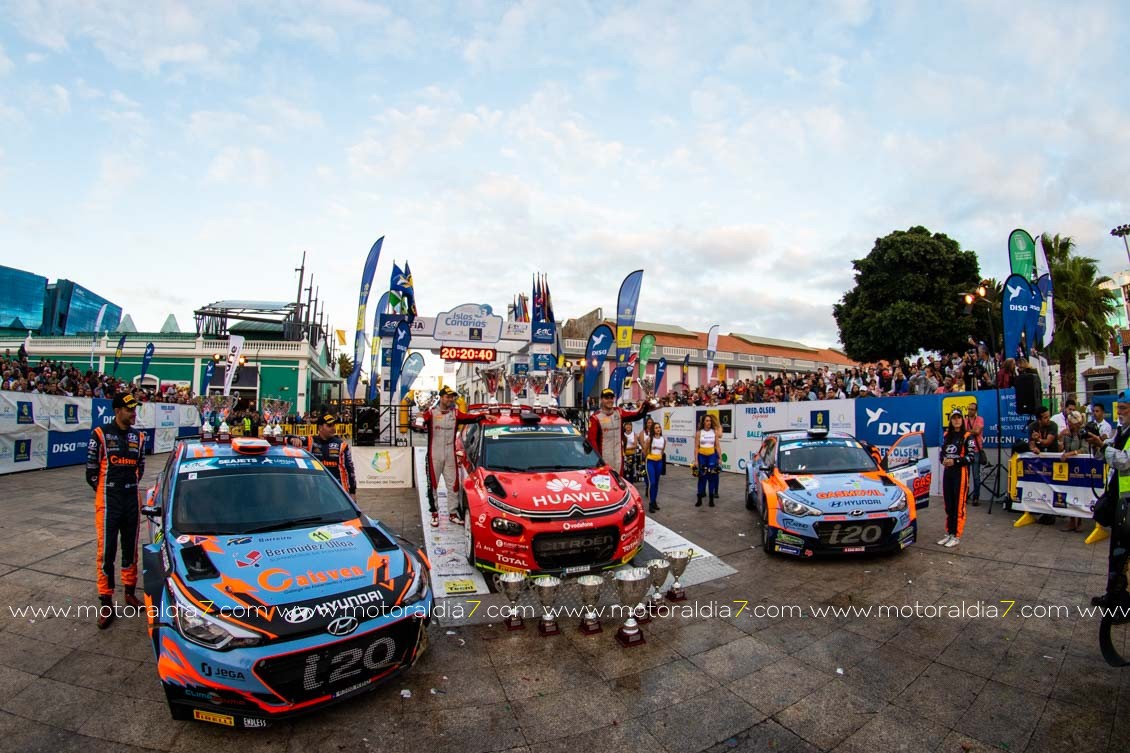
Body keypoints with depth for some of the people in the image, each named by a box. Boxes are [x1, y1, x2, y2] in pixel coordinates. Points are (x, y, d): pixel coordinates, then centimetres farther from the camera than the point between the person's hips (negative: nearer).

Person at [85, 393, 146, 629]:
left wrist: (132, 487, 10)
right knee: (106, 551, -1)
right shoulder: (100, 434, -5)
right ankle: (106, 603, 7)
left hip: (132, 500, 4)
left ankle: (130, 591, 27)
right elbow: (91, 470, -2)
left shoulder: (138, 437, 8)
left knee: (131, 548, 13)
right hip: (108, 502, -4)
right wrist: (106, 491, 4)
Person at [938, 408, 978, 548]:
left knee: (959, 505, -3)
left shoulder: (967, 436, -4)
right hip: (947, 472, 6)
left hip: (960, 472, -6)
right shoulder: (946, 435, 13)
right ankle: (949, 533, 20)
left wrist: (955, 461, -19)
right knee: (948, 505, 10)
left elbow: (971, 456, -10)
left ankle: (956, 536, 4)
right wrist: (943, 460, -2)